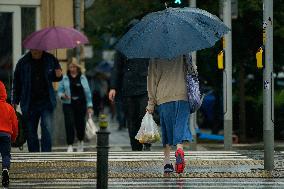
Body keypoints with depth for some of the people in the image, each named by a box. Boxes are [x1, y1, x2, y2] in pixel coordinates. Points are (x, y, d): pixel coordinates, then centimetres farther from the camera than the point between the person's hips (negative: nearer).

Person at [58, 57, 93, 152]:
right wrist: (62, 95, -17)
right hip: (68, 104, -1)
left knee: (80, 123, 8)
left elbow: (87, 92, 7)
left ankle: (80, 142, 36)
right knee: (69, 123, -13)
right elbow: (60, 90, 7)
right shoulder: (64, 78, 4)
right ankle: (70, 145, -9)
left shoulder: (82, 78, 7)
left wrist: (89, 106, 3)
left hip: (80, 104, 1)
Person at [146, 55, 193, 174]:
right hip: (182, 97, -1)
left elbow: (151, 79, 6)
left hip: (163, 99, 1)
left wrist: (151, 103, 11)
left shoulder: (156, 57, 3)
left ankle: (167, 163, 10)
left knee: (166, 130, 11)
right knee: (181, 127, -4)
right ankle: (179, 150, -31)